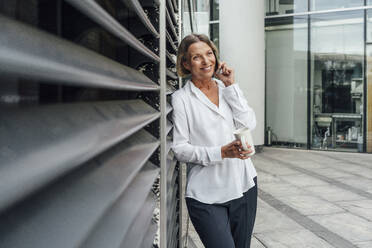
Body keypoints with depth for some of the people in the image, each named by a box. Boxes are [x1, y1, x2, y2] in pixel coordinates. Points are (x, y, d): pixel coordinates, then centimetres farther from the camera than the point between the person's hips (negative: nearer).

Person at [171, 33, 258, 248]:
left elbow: (249, 124, -2)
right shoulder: (181, 98, -4)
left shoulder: (227, 89, 11)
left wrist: (231, 86, -4)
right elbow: (179, 148, -8)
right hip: (206, 195, -5)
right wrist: (221, 152, -19)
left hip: (243, 185, 5)